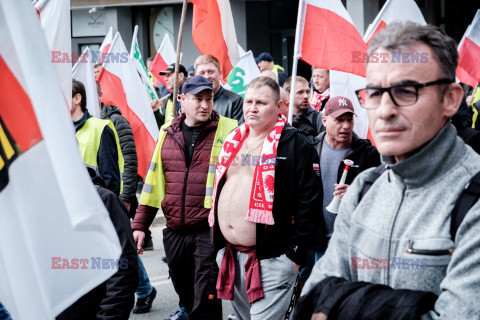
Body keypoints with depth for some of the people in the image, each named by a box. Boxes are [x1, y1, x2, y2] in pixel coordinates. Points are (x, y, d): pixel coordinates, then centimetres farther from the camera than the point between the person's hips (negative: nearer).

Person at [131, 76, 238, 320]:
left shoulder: (228, 131, -3)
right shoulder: (168, 132, 10)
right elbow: (153, 179, 16)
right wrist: (139, 224, 12)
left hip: (210, 230, -5)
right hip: (175, 233, 5)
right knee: (186, 297, 17)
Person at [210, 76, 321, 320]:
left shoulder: (295, 145, -8)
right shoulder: (234, 140, 14)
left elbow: (308, 203, -12)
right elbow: (218, 188, 21)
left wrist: (294, 254, -14)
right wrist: (216, 241, 16)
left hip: (271, 260, -7)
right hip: (229, 255, 7)